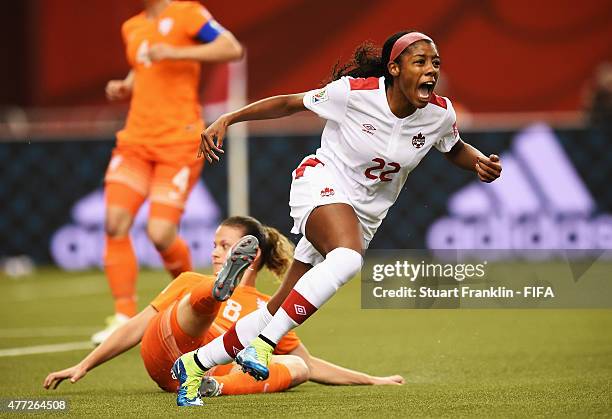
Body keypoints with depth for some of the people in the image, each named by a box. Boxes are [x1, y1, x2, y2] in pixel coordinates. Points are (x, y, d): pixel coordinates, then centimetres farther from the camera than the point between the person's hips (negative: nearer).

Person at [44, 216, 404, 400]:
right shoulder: (192, 283, 30)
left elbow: (310, 365, 34)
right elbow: (137, 327, 26)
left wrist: (371, 380, 29)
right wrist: (83, 367, 18)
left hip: (210, 370, 1)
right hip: (164, 354, -1)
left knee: (296, 366, -23)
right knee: (209, 298, -26)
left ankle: (217, 388, -48)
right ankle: (222, 286, -64)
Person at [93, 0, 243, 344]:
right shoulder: (132, 28, 16)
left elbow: (232, 48, -16)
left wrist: (177, 53, -22)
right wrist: (124, 88, 12)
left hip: (180, 143, -6)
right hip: (136, 139, 6)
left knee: (160, 232, -13)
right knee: (115, 221, -12)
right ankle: (125, 316, -6)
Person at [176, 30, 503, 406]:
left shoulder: (440, 114, -5)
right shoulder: (354, 92, -17)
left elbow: (455, 149, 17)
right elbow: (289, 104, -5)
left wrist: (481, 163, -5)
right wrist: (227, 120, -10)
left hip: (364, 217, 5)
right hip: (322, 183, -5)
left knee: (279, 311, 3)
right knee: (349, 257, -39)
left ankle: (196, 364, 20)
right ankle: (262, 344, -34)